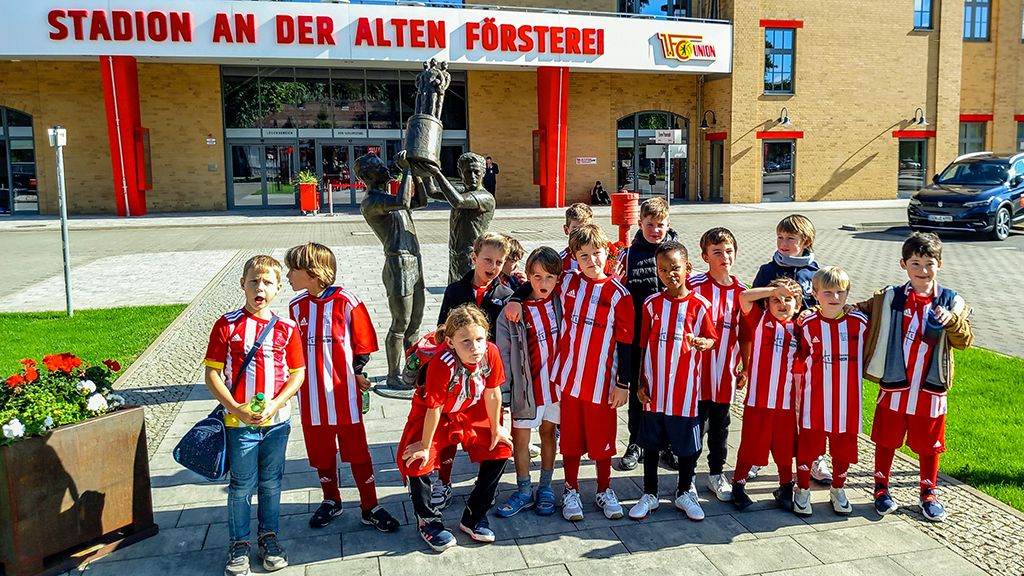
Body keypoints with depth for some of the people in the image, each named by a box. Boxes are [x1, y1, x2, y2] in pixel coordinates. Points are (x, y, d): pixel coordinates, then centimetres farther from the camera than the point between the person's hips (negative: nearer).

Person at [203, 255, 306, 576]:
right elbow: (211, 374, -6)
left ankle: (269, 536, 34)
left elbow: (298, 374, 1)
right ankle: (239, 544, 27)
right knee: (241, 486, 9)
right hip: (239, 422, -2)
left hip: (276, 420, 2)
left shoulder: (286, 329, -1)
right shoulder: (227, 325, -6)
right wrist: (236, 409, -16)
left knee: (271, 483, 15)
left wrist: (274, 405, -12)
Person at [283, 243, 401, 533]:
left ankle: (370, 508, 17)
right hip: (312, 394, 5)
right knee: (320, 451, 17)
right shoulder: (296, 306, 2)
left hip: (344, 389, -4)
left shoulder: (346, 302, -12)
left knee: (357, 451, 4)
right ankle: (331, 501, 37)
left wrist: (357, 373, -5)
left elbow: (363, 343, -3)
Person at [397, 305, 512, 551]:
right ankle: (428, 521, 8)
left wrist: (495, 429, 2)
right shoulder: (442, 364, -40)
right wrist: (425, 446, -16)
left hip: (470, 413, 4)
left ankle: (473, 517, 16)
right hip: (432, 414, -4)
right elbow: (434, 409, -28)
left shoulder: (491, 353, -27)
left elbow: (492, 393, -10)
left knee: (500, 450, 0)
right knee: (416, 462, -19)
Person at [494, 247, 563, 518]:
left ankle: (545, 488, 30)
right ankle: (524, 491, 24)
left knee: (548, 432, 15)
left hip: (556, 382, 2)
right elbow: (503, 354, -8)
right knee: (520, 437, 7)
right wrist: (503, 391, -9)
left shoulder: (560, 303, -4)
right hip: (527, 385, -2)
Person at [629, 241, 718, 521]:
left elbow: (711, 338, 1)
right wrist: (641, 382, 2)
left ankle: (684, 493, 30)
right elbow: (643, 345, 5)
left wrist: (701, 342, -22)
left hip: (685, 387, -1)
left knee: (687, 444, 10)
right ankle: (649, 494, 27)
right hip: (654, 389, 2)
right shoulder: (652, 303, 1)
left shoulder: (699, 305, -5)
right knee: (651, 443, 11)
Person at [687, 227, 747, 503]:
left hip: (725, 372, 4)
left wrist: (744, 366, 11)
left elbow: (743, 333, 11)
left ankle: (716, 474, 31)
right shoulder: (694, 285, -10)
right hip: (697, 369, -4)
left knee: (720, 425, 16)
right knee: (695, 423, 6)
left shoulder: (741, 291, 4)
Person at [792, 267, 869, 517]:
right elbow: (799, 365, -1)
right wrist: (798, 398, 0)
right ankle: (802, 490, 24)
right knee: (808, 444, 7)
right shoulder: (807, 324, -7)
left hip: (847, 400, 2)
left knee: (844, 446, 14)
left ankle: (838, 490, 34)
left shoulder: (859, 322, -3)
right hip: (814, 400, -2)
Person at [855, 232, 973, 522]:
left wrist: (951, 320, -25)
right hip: (894, 386, 0)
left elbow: (965, 341, -7)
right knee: (886, 440, 12)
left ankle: (928, 493, 31)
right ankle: (881, 488, 29)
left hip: (930, 389, 0)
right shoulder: (889, 298, -1)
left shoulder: (951, 302, -1)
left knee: (929, 444, 13)